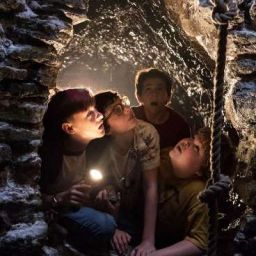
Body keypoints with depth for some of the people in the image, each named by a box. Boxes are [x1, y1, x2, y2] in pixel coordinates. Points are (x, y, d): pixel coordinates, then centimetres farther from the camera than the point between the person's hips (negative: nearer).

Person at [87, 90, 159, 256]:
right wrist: (112, 229, -25)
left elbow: (151, 186, -25)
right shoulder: (98, 146, -25)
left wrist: (148, 240, -30)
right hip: (113, 210, -1)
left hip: (142, 209, 1)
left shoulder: (147, 134, -26)